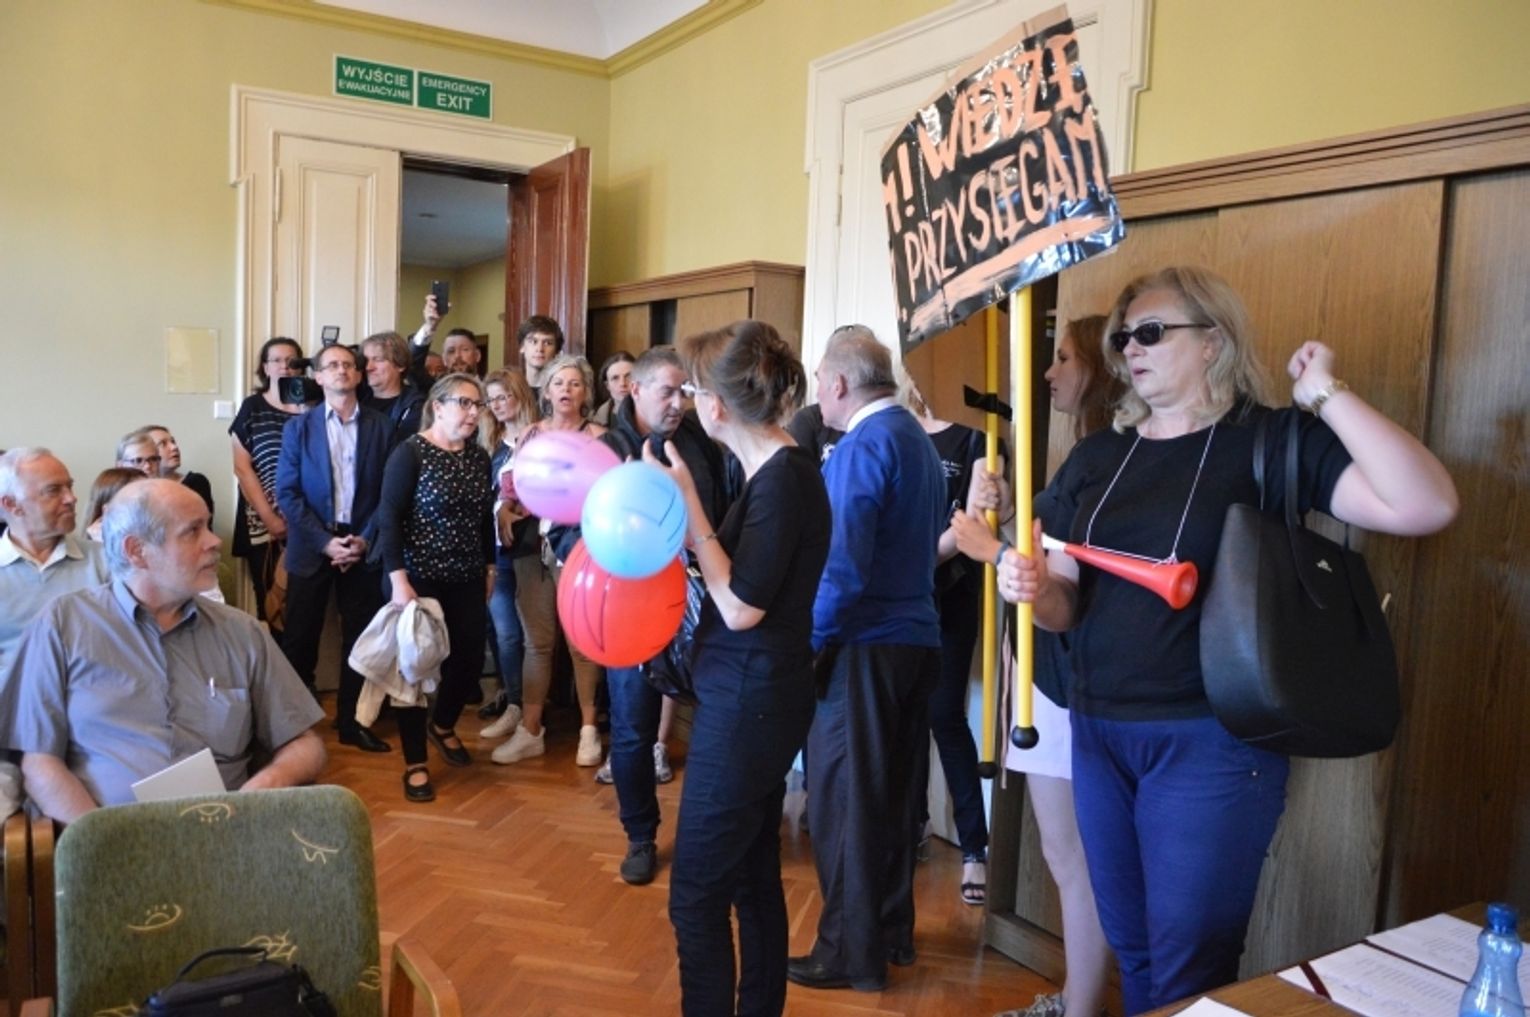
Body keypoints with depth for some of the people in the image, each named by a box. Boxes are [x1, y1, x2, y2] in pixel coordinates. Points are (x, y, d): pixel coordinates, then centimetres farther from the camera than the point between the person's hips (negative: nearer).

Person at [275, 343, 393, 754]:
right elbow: (287, 492, -3)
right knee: (300, 639, 4)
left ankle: (352, 721, 17)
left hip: (362, 546, 1)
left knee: (360, 637, 6)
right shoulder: (299, 426, 3)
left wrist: (366, 539, -9)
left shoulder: (381, 427, 5)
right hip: (312, 546, -1)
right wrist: (325, 541, -12)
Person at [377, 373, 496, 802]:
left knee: (470, 659, 8)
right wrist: (398, 579, -20)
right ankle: (415, 763, 14)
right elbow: (388, 517, -15)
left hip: (467, 578, 6)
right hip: (419, 577, -5)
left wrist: (490, 567, 15)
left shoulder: (479, 457, 6)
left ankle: (443, 725, 38)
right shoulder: (410, 452, -11)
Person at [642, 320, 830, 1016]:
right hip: (754, 695, 10)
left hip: (750, 701, -10)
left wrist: (687, 503, -20)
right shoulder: (775, 471, 8)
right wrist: (681, 512, 2)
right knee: (752, 877, 20)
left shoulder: (784, 480, -20)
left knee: (697, 893, 1)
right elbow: (738, 574, 8)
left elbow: (741, 607, -22)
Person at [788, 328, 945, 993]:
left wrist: (806, 638, -12)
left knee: (843, 799, 3)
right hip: (917, 637, 9)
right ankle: (892, 932, 30)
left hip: (865, 645, -9)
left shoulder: (863, 445, -15)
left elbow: (843, 565, -22)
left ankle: (852, 952, 14)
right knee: (894, 792, 17)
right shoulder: (918, 439, 12)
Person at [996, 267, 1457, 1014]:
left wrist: (1327, 394, -19)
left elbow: (1427, 507, -21)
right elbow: (1065, 606, 9)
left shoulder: (1273, 442, -7)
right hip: (1098, 732, 5)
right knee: (1132, 954, 20)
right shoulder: (1096, 457, 7)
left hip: (1211, 740, -5)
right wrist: (1032, 589, -13)